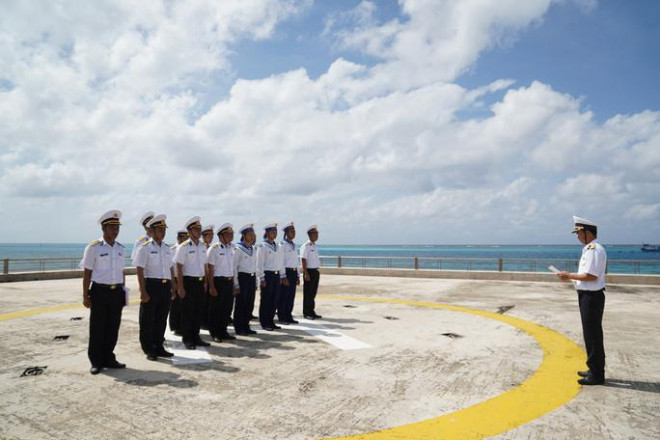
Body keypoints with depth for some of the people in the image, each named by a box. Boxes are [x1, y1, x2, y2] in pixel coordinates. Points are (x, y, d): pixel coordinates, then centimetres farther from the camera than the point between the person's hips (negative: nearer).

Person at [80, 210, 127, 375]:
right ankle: (96, 362, 17)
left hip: (117, 292, 5)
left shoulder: (120, 248, 10)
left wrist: (123, 292, 13)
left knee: (113, 328, 10)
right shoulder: (93, 247, -6)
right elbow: (87, 273, -5)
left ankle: (109, 358, 23)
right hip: (100, 291, -4)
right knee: (97, 329, 5)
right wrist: (85, 296, -8)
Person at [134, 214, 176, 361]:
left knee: (161, 319, 14)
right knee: (148, 320, 5)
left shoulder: (167, 248, 13)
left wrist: (172, 288, 12)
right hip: (151, 285, -6)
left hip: (166, 286, 6)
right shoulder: (145, 248, -6)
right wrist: (143, 291, -15)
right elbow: (140, 270, -10)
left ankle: (159, 347, 26)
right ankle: (149, 350, 17)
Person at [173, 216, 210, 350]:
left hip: (200, 282, 6)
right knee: (187, 312, 3)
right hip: (188, 282, -6)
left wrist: (205, 283, 12)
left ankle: (196, 337, 24)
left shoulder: (203, 246, 10)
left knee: (198, 311, 12)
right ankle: (187, 339, 16)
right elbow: (179, 268, -11)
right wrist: (180, 287, -14)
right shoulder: (183, 247, -10)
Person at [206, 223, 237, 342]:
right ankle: (214, 333, 16)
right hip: (218, 282, -7)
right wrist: (212, 287, -16)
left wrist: (233, 285, 13)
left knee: (227, 308, 12)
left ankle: (223, 331, 25)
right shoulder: (214, 249, -9)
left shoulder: (230, 248, 12)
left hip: (229, 282, 7)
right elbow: (209, 269, -12)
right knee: (215, 309, 3)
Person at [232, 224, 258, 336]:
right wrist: (236, 284, -13)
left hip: (252, 277, 7)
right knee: (240, 304, 1)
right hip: (242, 277, -7)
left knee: (250, 304, 9)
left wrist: (255, 282, 15)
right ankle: (238, 328, 11)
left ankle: (246, 326, 20)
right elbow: (234, 267, -11)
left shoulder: (252, 249, 12)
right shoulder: (238, 249, -9)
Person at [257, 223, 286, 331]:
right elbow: (259, 264, -10)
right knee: (266, 300, 1)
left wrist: (283, 276, 13)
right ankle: (264, 323, 12)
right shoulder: (262, 246, -7)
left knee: (275, 300, 9)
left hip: (276, 275, 6)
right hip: (267, 275, -6)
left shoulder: (278, 247, 13)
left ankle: (270, 321, 20)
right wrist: (261, 279, -13)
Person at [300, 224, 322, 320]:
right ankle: (306, 313, 9)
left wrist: (317, 272, 17)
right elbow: (303, 260, -15)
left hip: (315, 271, 8)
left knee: (313, 293, 13)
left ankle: (312, 312, 21)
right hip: (309, 271, -8)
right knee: (308, 293, 0)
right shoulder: (305, 246, -12)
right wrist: (306, 273, -19)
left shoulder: (315, 246, 15)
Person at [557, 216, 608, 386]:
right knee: (590, 334, 18)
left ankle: (597, 375, 9)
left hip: (592, 297, -10)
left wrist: (570, 276, -13)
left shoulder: (595, 250, -19)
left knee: (593, 335, -1)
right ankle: (594, 370, 31)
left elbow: (591, 276, -24)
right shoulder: (589, 249, 13)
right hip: (587, 295, 10)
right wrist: (571, 277, 8)